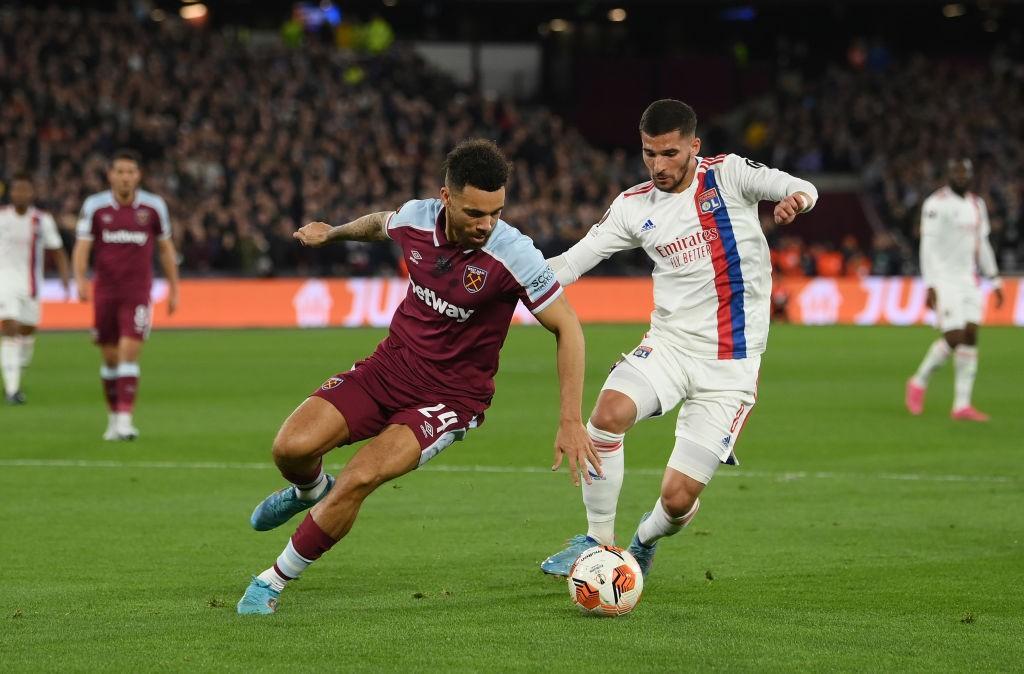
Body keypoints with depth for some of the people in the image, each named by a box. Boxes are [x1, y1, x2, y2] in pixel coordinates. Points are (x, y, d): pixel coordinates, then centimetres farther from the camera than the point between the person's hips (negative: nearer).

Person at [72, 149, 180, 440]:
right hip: (105, 292, 2)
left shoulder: (153, 206, 1)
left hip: (138, 293, -2)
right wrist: (80, 279, -19)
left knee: (129, 353, -14)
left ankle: (125, 419, -17)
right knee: (110, 358, 8)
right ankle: (113, 416, 22)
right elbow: (82, 246, -3)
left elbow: (166, 248, 11)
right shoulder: (95, 206, 0)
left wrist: (173, 289, 12)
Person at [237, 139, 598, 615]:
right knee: (292, 448, -14)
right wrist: (332, 234, 36)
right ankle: (311, 492, 26)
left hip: (452, 395, -4)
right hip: (389, 366, 4)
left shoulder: (514, 255, -24)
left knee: (357, 481, -22)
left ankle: (273, 583, -1)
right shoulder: (415, 219, -11)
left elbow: (567, 328, -15)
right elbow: (381, 224, 16)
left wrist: (571, 423, -19)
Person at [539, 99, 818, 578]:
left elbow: (799, 188, -19)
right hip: (670, 344, 3)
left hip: (730, 365, -3)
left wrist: (796, 197, -44)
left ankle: (646, 539, 30)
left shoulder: (727, 175, -4)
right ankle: (597, 541, -10)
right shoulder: (635, 206, 4)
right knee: (608, 413, -29)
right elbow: (573, 261, 2)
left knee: (678, 498, -8)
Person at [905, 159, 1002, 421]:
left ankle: (962, 405, -1)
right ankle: (919, 382, 10)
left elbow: (982, 245, 20)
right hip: (943, 280, -7)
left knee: (970, 338, -2)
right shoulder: (937, 203, -11)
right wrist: (930, 287, -21)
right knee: (954, 338, -13)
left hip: (968, 280, 7)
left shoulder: (977, 205, 13)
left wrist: (995, 281, 17)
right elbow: (928, 247, -15)